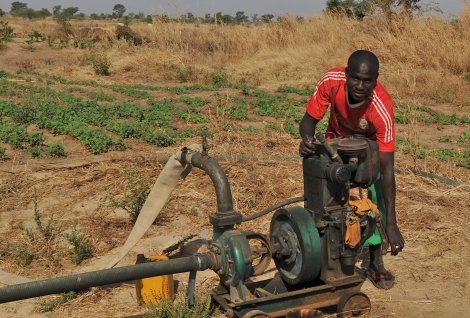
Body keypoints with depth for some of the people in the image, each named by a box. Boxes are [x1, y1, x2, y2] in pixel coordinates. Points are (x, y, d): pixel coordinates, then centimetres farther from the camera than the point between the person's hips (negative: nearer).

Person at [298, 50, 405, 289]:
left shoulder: (382, 109, -41)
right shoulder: (331, 81, -34)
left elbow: (387, 169, -41)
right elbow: (309, 120, -22)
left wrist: (391, 224, -45)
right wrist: (307, 139, -48)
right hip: (338, 139, 2)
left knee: (377, 189, -18)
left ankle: (375, 260, -2)